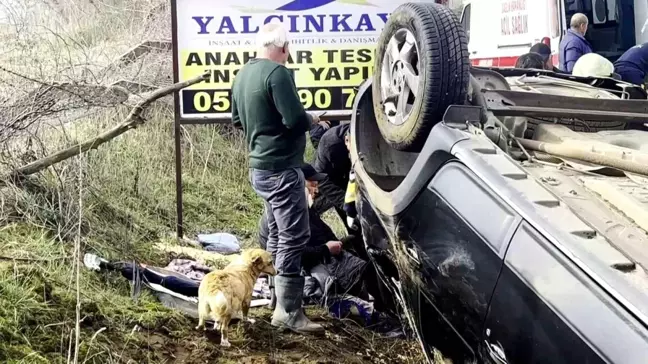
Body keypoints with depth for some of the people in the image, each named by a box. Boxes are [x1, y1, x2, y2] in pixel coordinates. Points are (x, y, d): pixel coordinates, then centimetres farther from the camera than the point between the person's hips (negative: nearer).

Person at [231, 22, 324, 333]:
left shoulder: (243, 74, 10)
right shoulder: (277, 73, -18)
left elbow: (237, 119, 21)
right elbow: (295, 119, -24)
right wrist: (312, 119, -5)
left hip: (259, 167, 10)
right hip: (281, 168, -10)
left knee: (277, 235, 17)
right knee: (294, 237, -7)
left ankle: (283, 300, 24)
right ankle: (289, 311, -6)